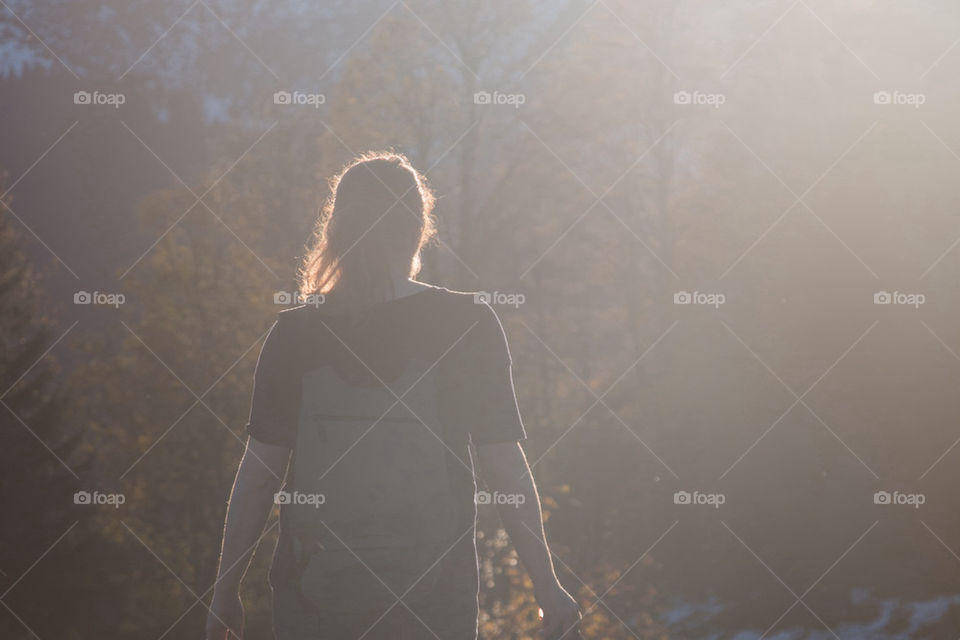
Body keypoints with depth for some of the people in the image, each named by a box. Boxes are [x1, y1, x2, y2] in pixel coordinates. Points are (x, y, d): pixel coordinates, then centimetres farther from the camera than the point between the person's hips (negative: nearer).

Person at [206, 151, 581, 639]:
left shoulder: (294, 334, -3)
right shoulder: (468, 324, -6)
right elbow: (503, 468, -7)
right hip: (431, 597, -1)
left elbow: (257, 477, -2)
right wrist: (547, 587, 0)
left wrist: (225, 589, 8)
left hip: (314, 594, 1)